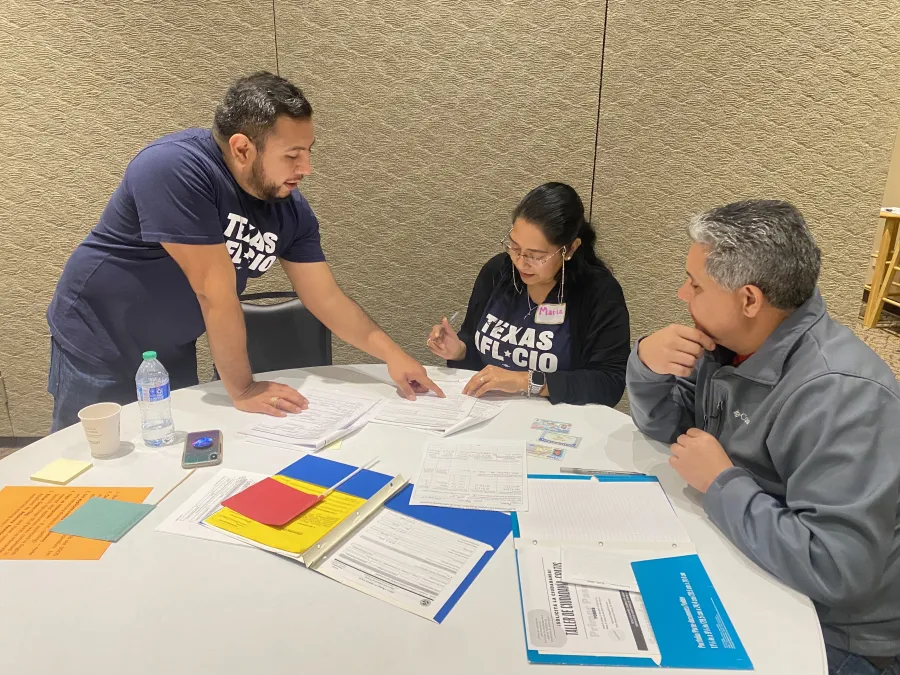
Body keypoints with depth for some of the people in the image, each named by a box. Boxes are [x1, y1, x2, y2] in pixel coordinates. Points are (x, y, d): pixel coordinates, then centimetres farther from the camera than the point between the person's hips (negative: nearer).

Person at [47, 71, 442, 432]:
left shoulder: (291, 210, -11)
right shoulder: (177, 169, -30)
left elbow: (327, 299, -4)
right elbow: (215, 292, -29)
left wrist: (392, 355, -13)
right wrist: (242, 389, -23)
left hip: (173, 354, 5)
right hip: (96, 350, -5)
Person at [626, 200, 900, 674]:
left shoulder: (841, 395, -31)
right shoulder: (731, 342, -5)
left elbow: (836, 568, -36)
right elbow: (664, 426, 4)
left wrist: (720, 481, -25)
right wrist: (647, 363, -16)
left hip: (832, 631, -7)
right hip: (742, 568, 7)